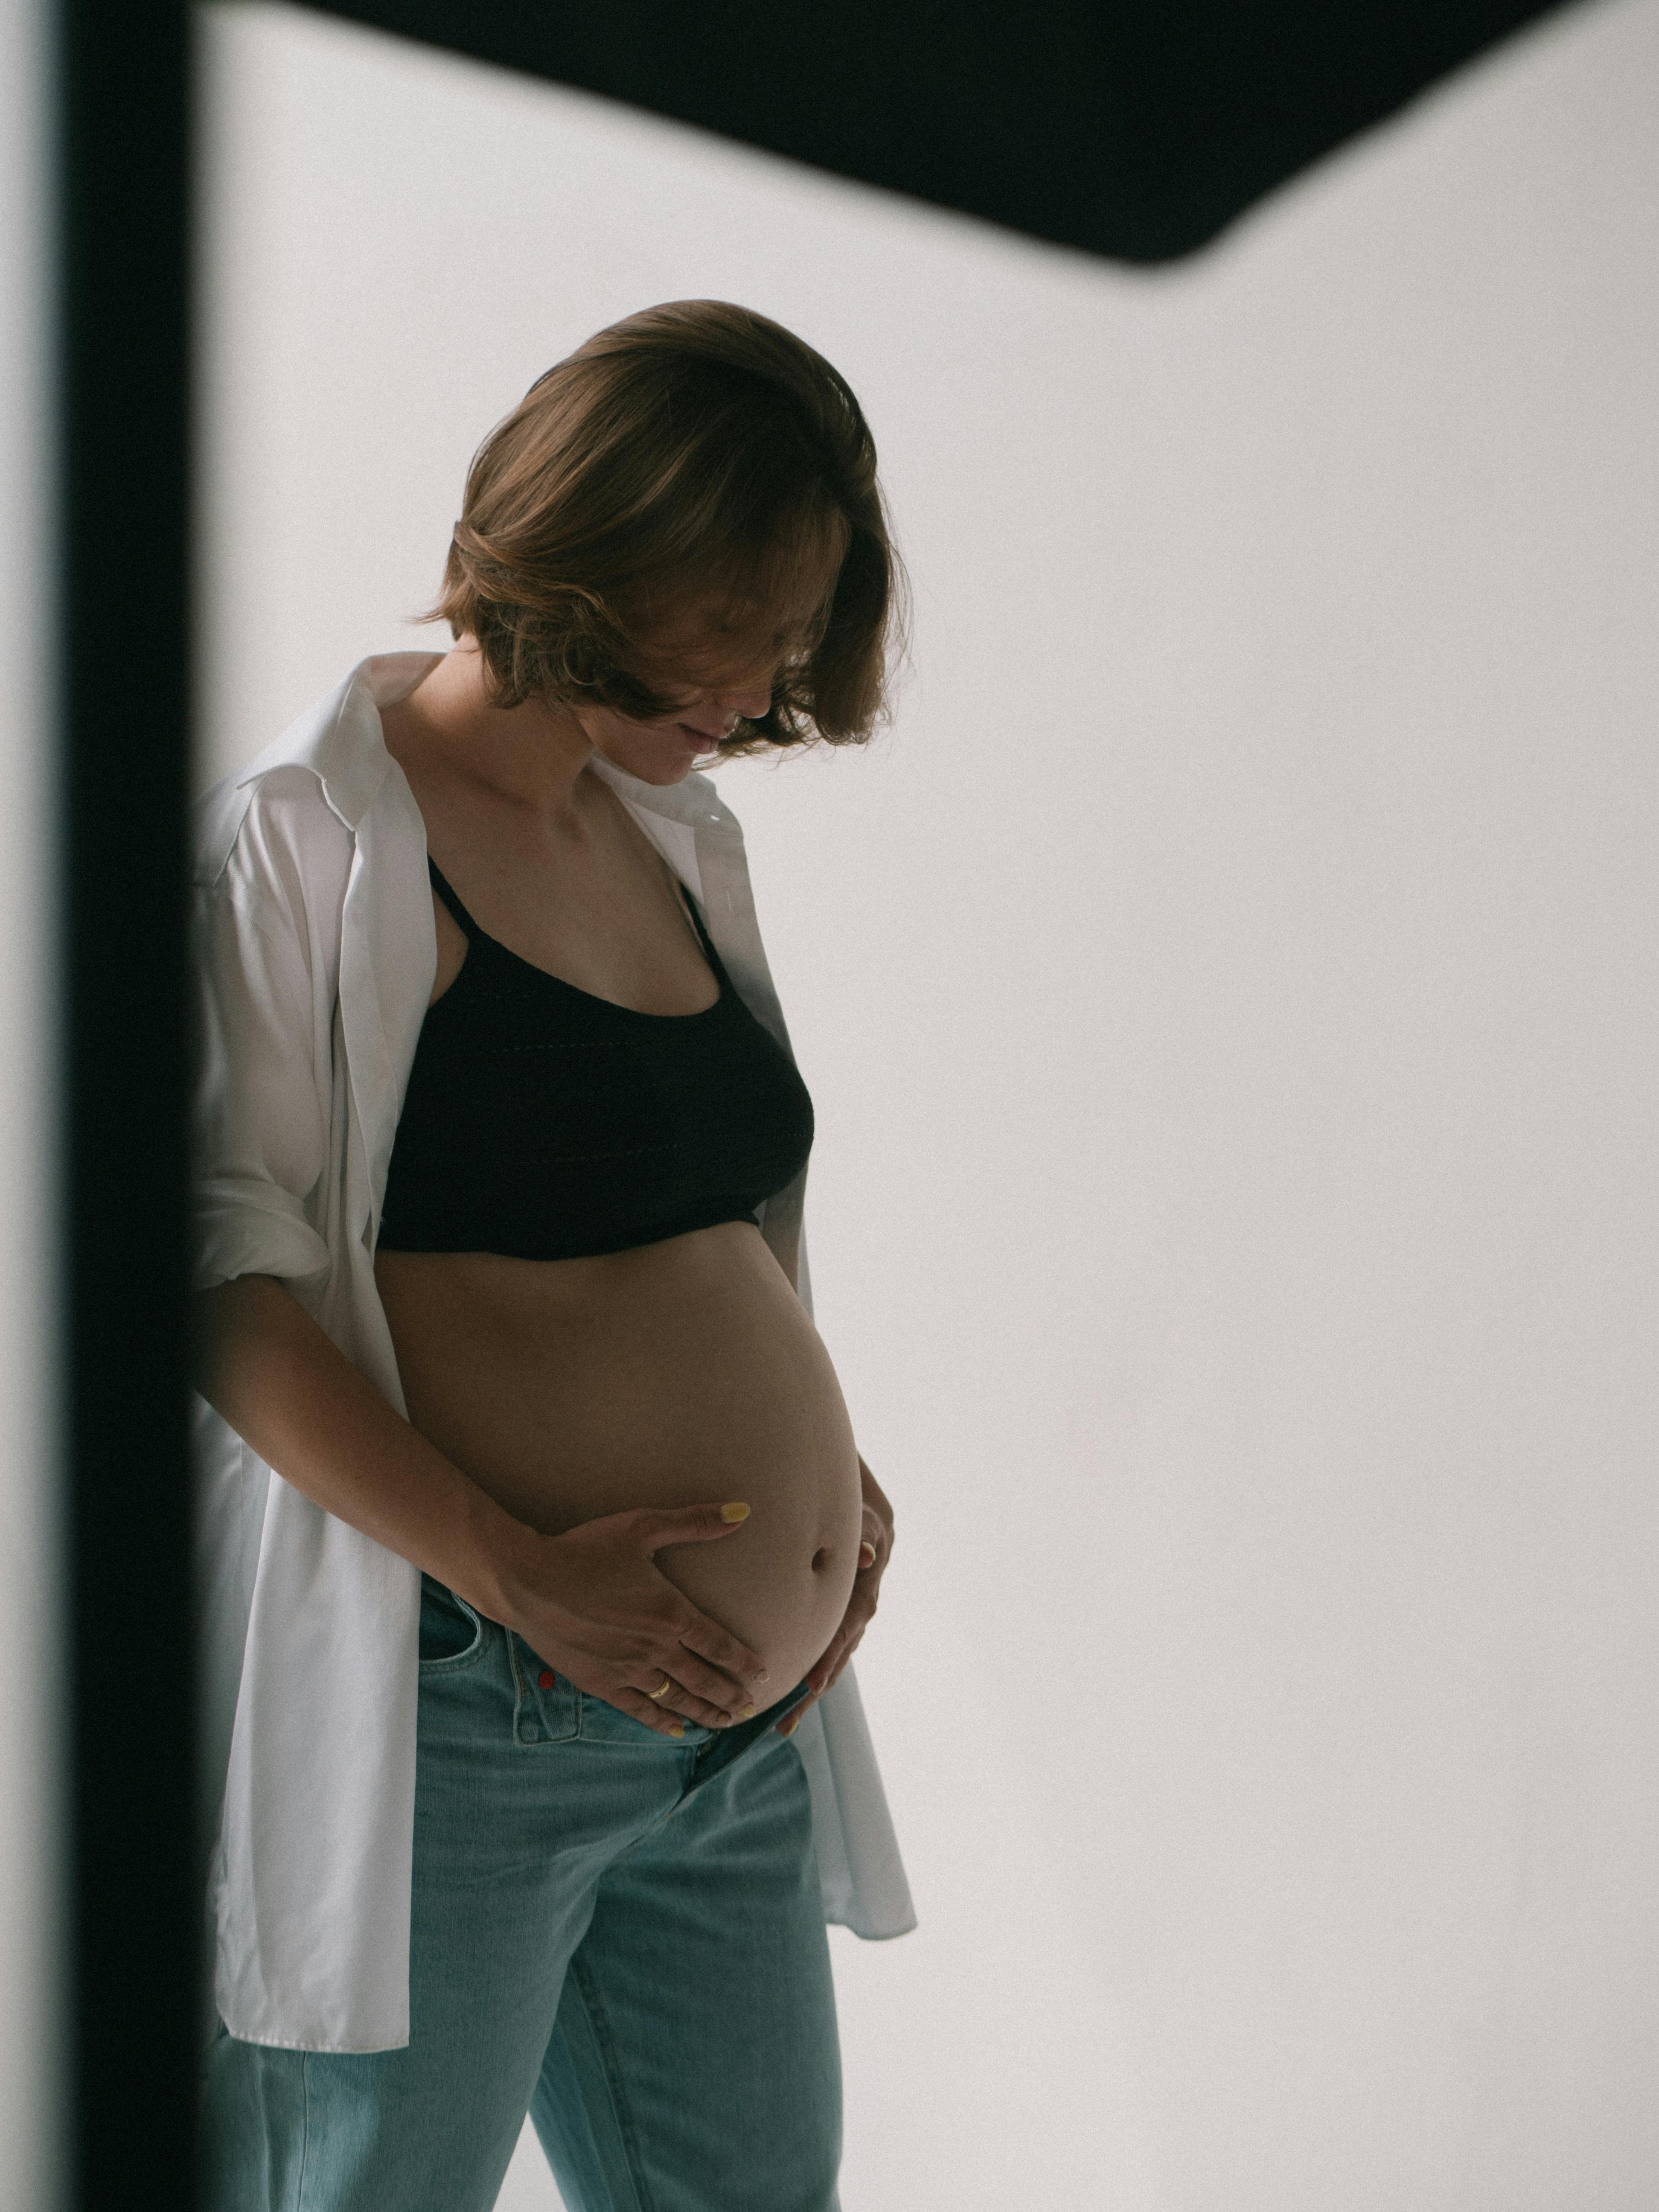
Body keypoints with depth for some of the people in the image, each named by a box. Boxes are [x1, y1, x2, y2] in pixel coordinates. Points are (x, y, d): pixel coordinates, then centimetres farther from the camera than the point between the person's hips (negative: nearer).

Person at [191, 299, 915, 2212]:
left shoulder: (680, 834, 14)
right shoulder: (306, 836, -9)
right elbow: (223, 1277, -16)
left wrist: (822, 1457, 6)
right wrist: (510, 1565, -22)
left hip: (738, 1722, 8)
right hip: (453, 1720, -7)